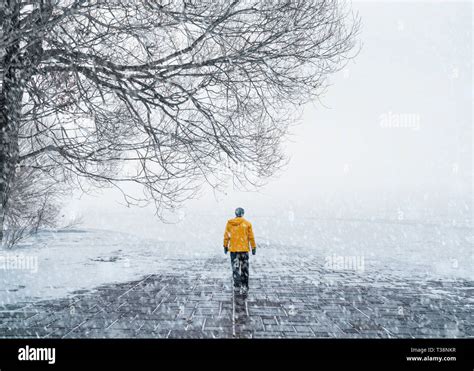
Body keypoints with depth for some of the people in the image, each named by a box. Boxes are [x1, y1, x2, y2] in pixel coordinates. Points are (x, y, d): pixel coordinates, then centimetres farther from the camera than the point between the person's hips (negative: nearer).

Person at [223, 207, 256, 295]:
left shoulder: (229, 223, -1)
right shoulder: (247, 223, -4)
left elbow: (226, 236, 4)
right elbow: (251, 237, -2)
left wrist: (225, 246, 14)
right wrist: (253, 248, 5)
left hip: (233, 249, 0)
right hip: (244, 249, 0)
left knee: (235, 268, 7)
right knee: (244, 269, 9)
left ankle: (237, 286, 2)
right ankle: (244, 288, 10)